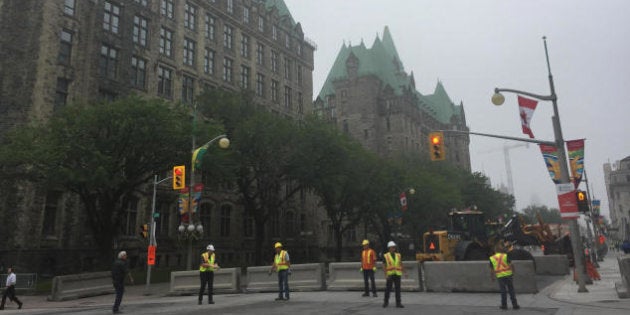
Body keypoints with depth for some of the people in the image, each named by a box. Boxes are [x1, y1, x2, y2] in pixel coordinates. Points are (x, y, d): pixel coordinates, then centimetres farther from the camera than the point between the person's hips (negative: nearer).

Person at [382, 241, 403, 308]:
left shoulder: (398, 255, 7)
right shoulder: (385, 256, -3)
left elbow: (401, 264, 9)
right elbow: (384, 266, -6)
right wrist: (386, 275, -17)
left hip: (397, 275, 3)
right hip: (390, 275, -3)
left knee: (398, 289, 2)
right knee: (388, 289, -1)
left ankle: (398, 303, 7)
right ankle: (386, 302, 15)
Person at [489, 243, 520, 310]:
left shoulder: (492, 258, 2)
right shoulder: (505, 256, -3)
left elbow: (491, 270, 5)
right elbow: (511, 265, -8)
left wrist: (492, 277, 15)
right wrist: (513, 272, 4)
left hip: (500, 276, 1)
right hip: (508, 275, -1)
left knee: (503, 291, 10)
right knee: (511, 290, 7)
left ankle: (504, 305, 12)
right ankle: (515, 305, 10)